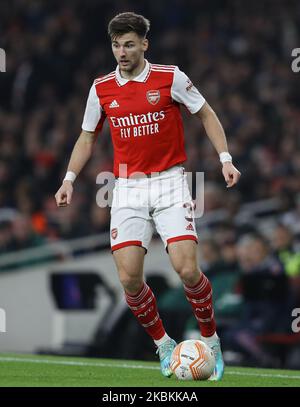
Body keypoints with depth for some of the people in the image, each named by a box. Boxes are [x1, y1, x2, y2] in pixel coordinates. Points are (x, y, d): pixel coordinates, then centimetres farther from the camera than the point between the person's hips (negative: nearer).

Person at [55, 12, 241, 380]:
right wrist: (69, 179, 8)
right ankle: (163, 345, 13)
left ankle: (210, 340, 7)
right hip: (128, 189, 3)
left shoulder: (170, 78, -3)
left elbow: (206, 114, 7)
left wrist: (225, 159, -3)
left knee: (186, 268, -16)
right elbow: (87, 137, 18)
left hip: (170, 183, -3)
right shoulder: (101, 88, 5)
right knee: (129, 278, -9)